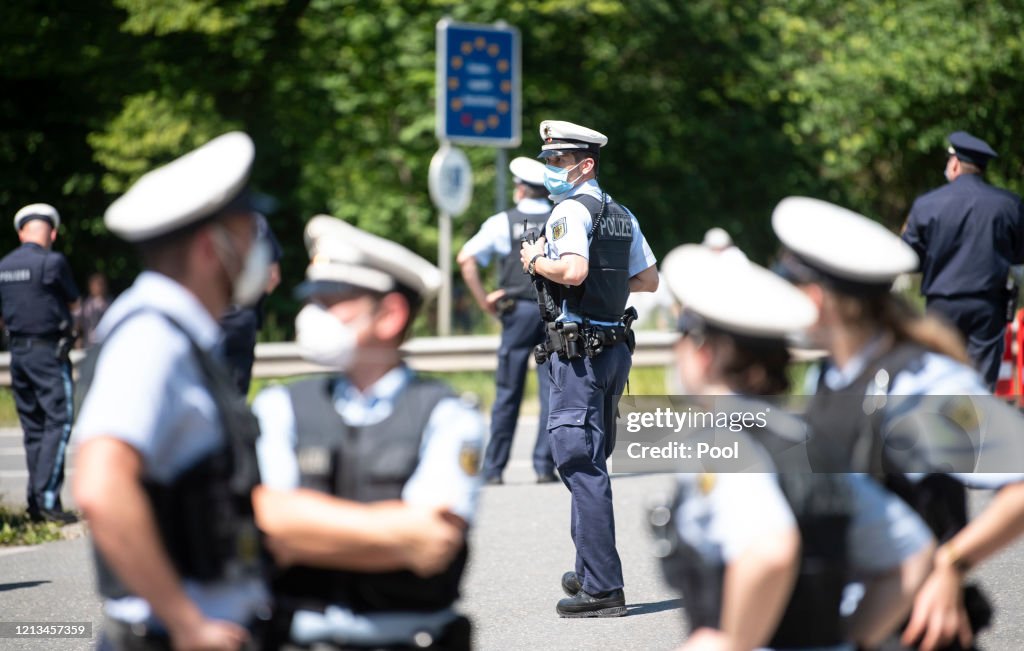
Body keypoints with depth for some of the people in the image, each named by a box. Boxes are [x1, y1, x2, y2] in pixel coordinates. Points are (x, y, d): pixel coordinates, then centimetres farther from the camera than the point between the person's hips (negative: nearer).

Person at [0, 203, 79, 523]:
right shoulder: (52, 262, -12)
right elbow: (74, 303, 1)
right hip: (48, 352, -7)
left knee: (33, 427, 12)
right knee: (58, 422, -5)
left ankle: (35, 502, 13)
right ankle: (47, 497, -14)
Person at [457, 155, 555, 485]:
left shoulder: (503, 222, 2)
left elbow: (466, 258, -5)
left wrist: (483, 300, 0)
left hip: (518, 310, -1)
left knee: (508, 393, 5)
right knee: (552, 389, 3)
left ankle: (493, 469, 7)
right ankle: (545, 466, -2)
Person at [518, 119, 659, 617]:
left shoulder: (571, 209, -11)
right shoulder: (622, 216, 15)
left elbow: (573, 271, -26)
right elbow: (648, 280, 18)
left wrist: (534, 262, -9)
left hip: (577, 349, -9)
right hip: (615, 346, 9)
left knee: (580, 462, -9)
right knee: (592, 461, 18)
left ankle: (602, 589, -12)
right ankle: (591, 572, 25)